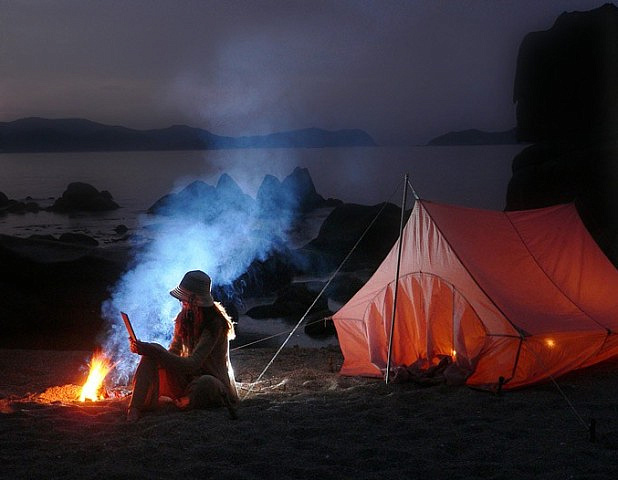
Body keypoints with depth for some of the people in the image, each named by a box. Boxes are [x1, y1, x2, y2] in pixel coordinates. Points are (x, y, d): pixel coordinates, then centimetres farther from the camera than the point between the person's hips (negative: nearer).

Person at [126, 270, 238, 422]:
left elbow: (193, 364, -30)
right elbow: (174, 353, 5)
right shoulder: (184, 318, 2)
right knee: (152, 355, -13)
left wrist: (154, 351, -34)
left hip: (216, 383, -7)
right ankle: (136, 408, -21)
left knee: (205, 383, -43)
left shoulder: (215, 323, -22)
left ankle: (184, 403, -10)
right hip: (189, 379, 7)